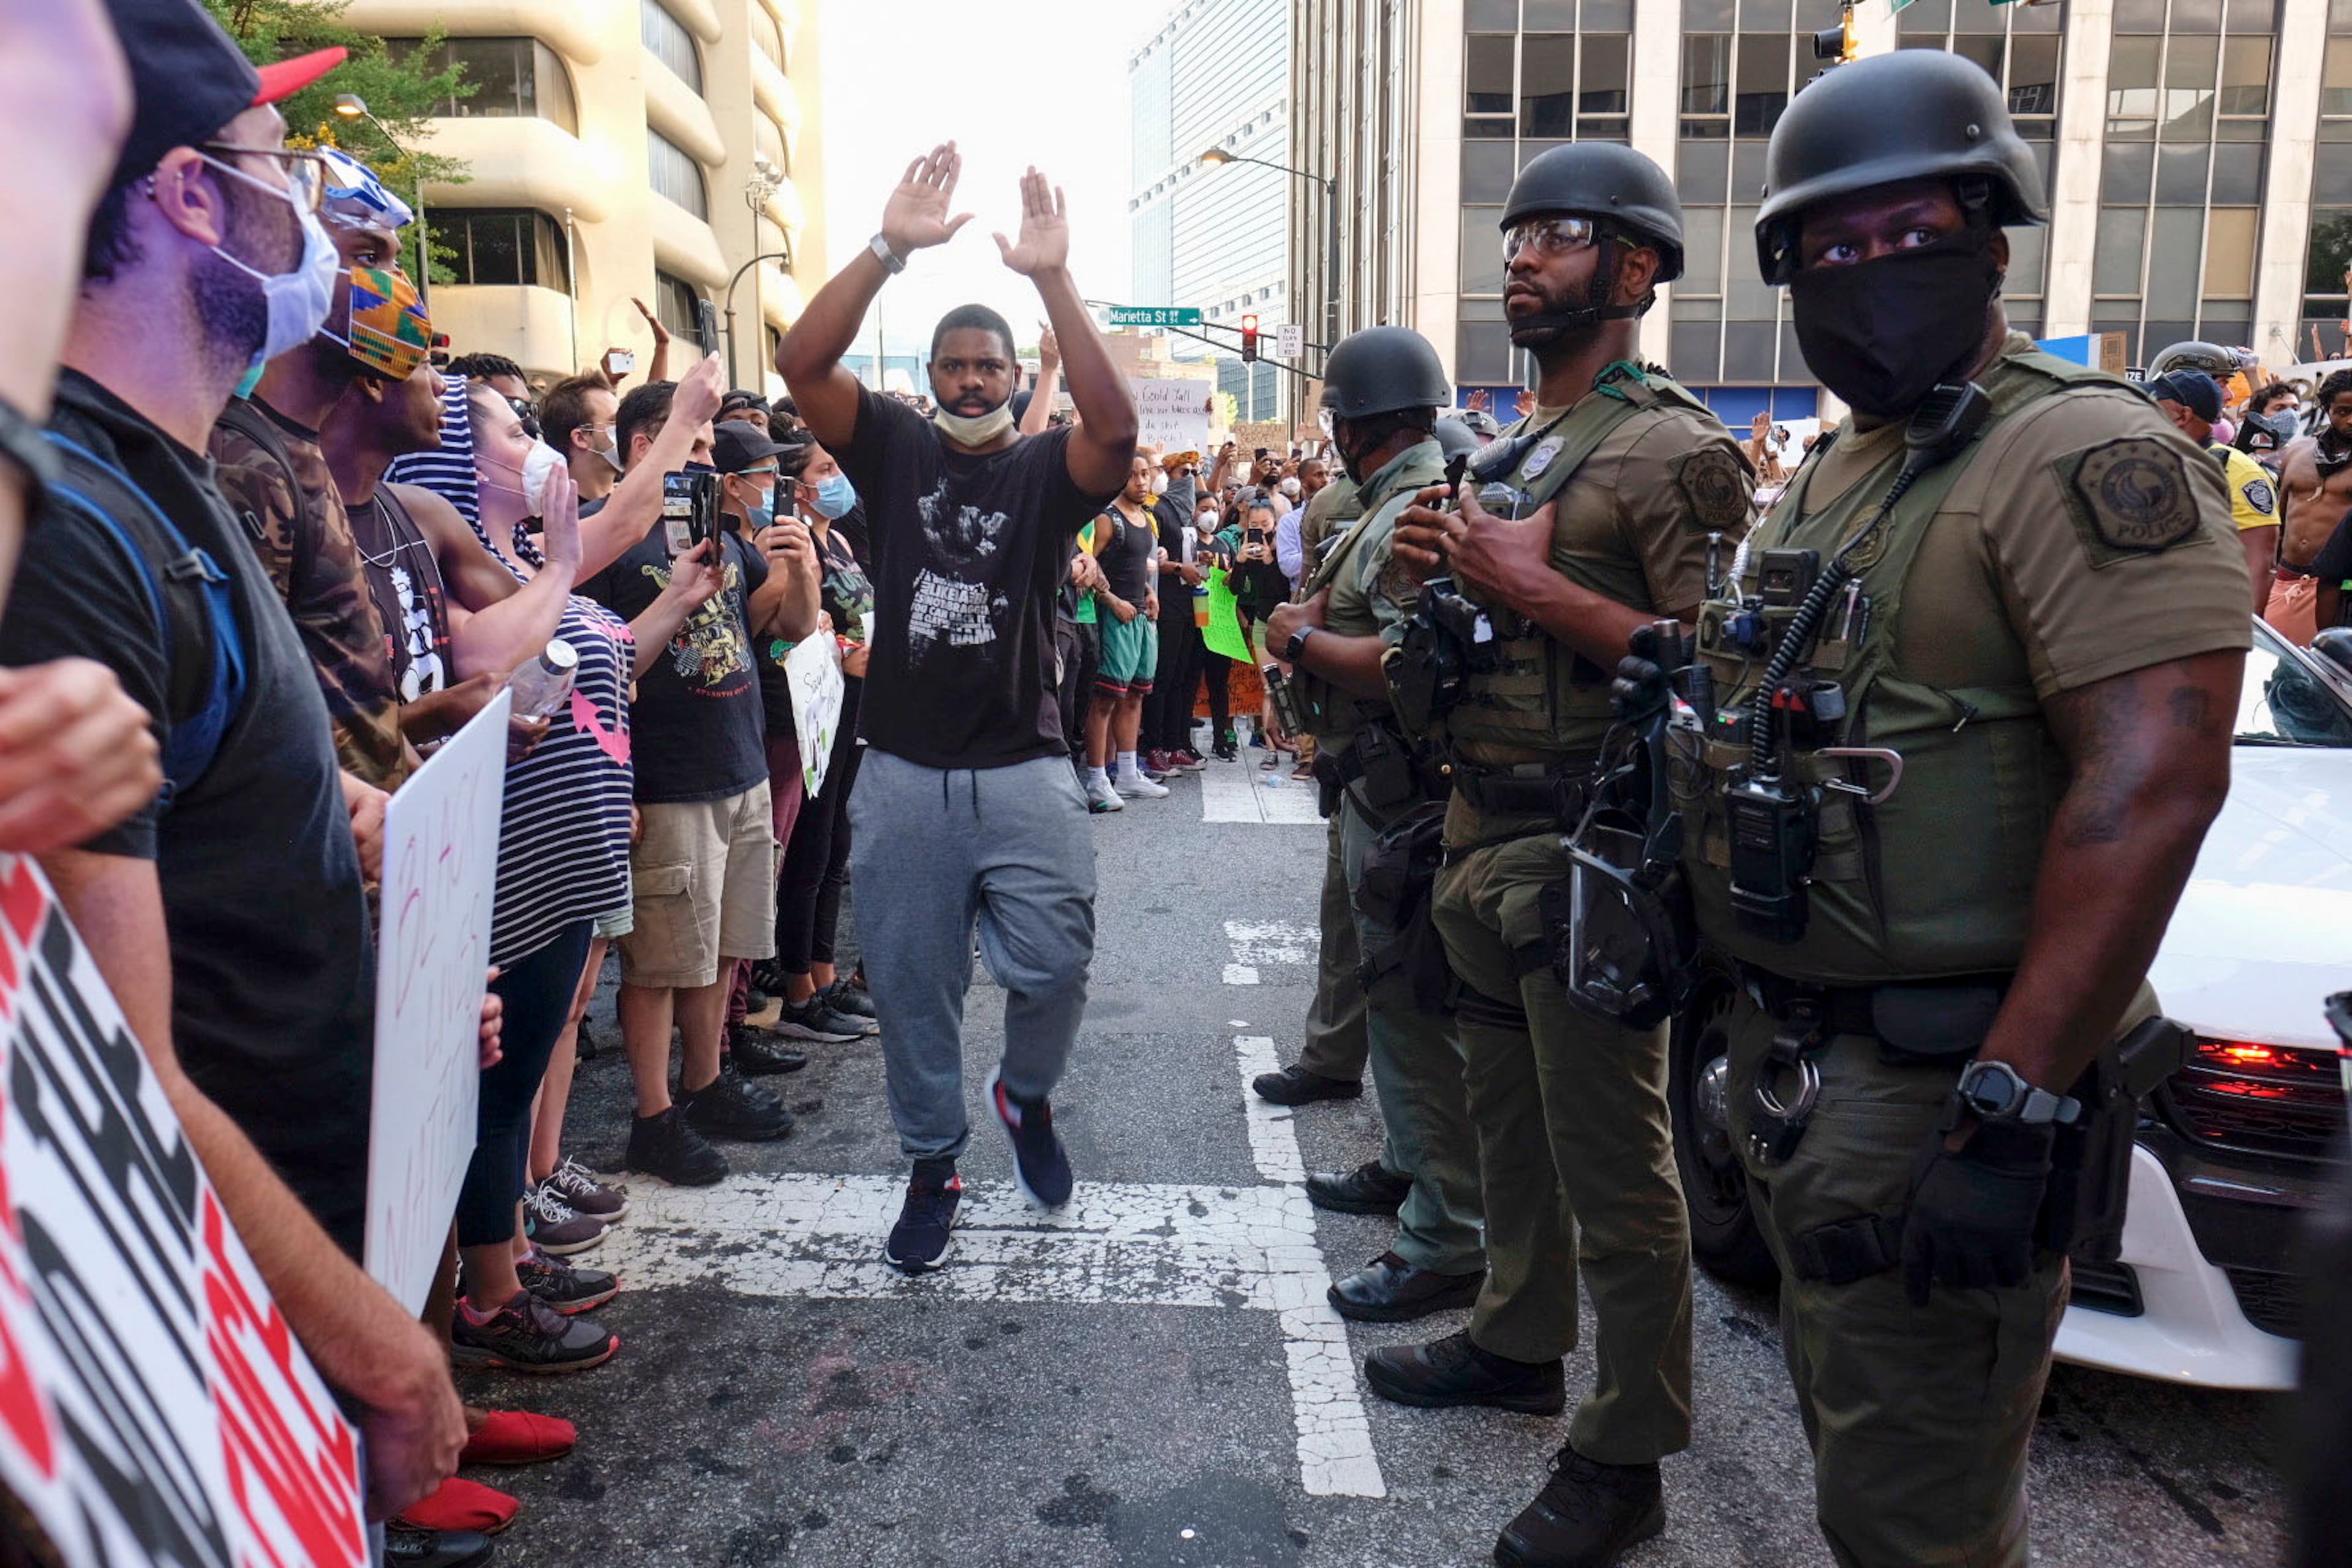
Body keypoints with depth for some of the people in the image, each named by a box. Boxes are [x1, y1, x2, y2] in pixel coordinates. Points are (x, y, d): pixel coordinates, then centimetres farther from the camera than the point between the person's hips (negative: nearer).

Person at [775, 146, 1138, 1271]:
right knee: (910, 986, 10)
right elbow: (801, 364, -8)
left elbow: (1114, 426, -19)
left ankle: (1026, 1095, 26)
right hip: (904, 775, 2)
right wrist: (889, 248, -17)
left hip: (1024, 773, -1)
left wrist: (1054, 278, -23)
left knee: (1052, 966, -7)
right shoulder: (894, 449, 6)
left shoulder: (1047, 470, 3)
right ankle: (932, 1166, 29)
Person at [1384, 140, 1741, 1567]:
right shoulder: (1515, 453, 18)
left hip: (1588, 857, -9)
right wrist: (1444, 572, 5)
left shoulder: (1677, 451, -10)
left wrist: (1536, 589, -19)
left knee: (1614, 1167, 0)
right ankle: (1521, 1341, 38)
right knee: (1513, 1120, 20)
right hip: (1483, 842, 9)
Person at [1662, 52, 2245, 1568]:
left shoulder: (2084, 455, -14)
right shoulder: (1833, 474, 15)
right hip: (1795, 1053, 9)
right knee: (1850, 1427, 24)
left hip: (1933, 1086, -8)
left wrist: (2011, 1113, -27)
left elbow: (2153, 780, -24)